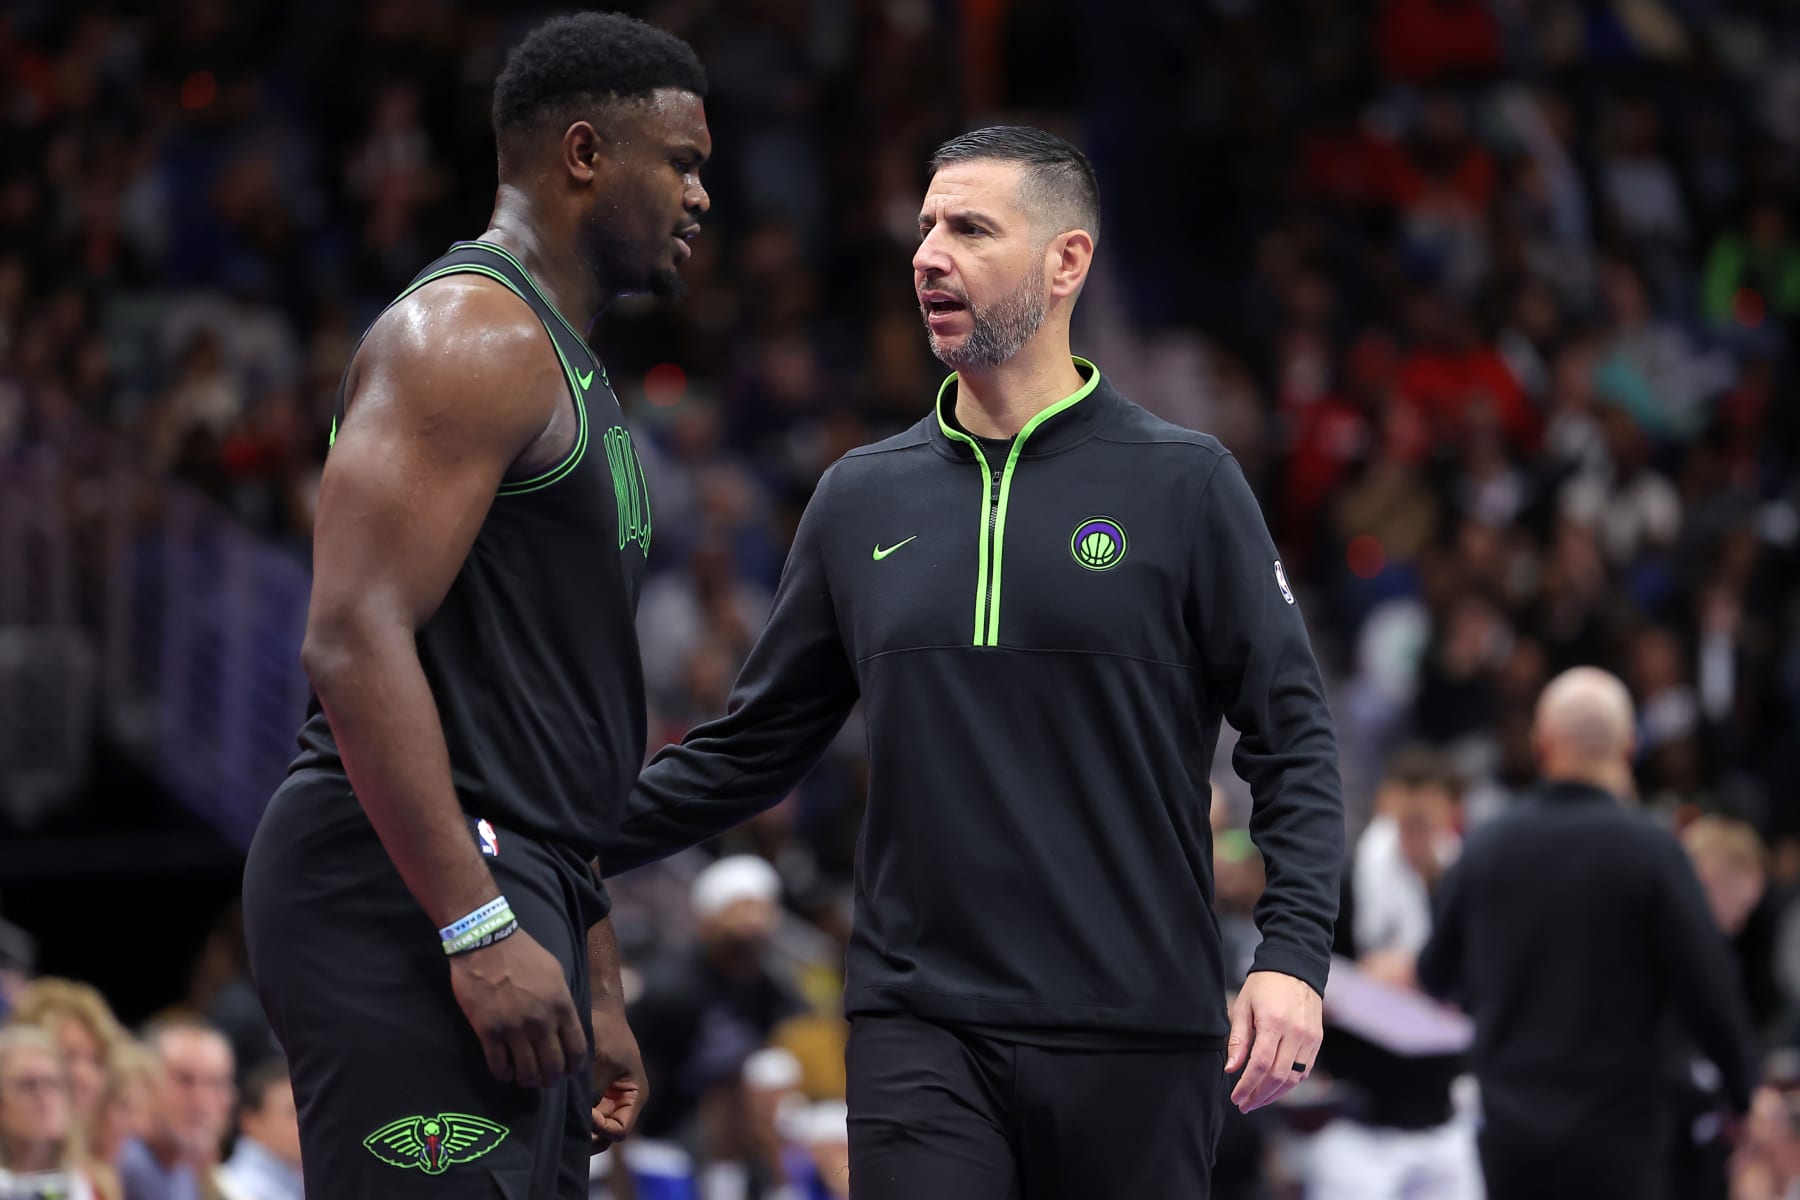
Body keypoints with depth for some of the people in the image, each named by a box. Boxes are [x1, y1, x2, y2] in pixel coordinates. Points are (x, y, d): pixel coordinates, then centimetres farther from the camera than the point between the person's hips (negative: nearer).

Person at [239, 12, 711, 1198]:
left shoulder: (563, 367, 24)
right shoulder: (468, 335, -9)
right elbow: (356, 641, -20)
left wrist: (597, 984, 25)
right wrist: (480, 930, -25)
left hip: (500, 898, 10)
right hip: (410, 895, -10)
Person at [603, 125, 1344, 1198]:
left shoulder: (1183, 484, 1)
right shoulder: (862, 498, 11)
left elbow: (1292, 735, -1)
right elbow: (755, 747, 16)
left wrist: (1294, 954, -14)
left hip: (1134, 1032, -2)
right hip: (920, 1032, 2)